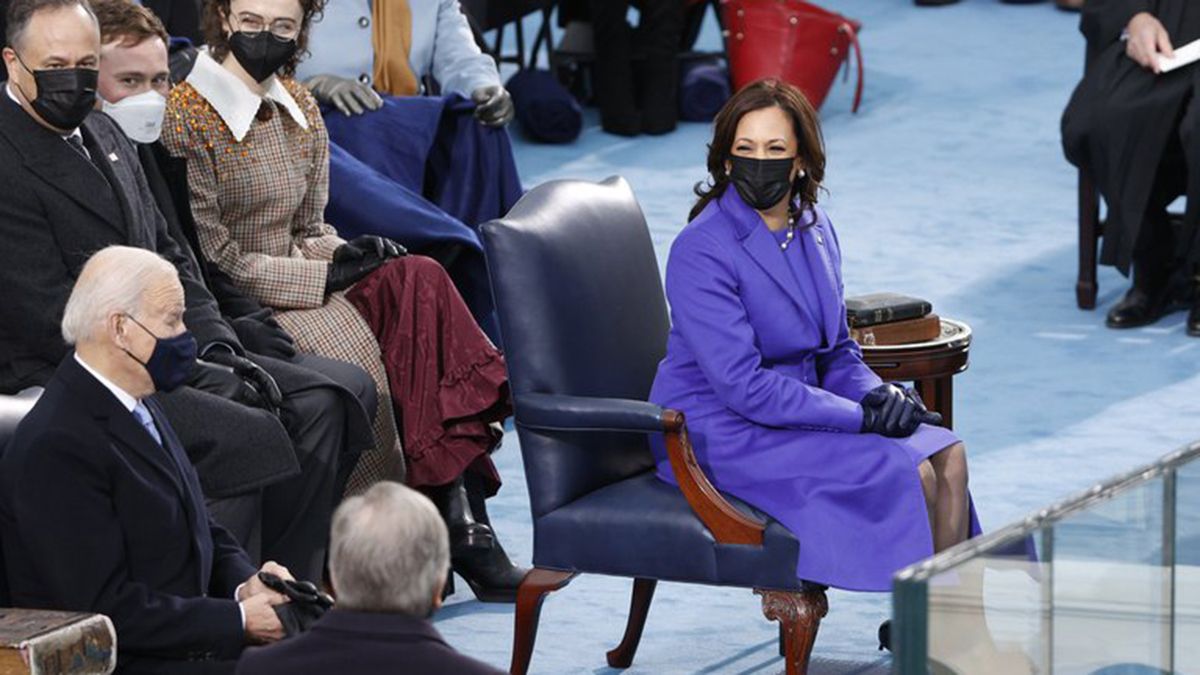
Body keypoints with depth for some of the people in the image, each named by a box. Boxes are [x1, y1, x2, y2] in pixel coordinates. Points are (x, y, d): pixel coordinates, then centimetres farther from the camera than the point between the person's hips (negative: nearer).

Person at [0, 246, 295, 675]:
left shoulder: (142, 408, 12)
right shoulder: (57, 446, -19)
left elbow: (202, 529, 21)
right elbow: (106, 608, -21)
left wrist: (244, 582, -1)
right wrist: (240, 619, -18)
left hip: (186, 636, 9)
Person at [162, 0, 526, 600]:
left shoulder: (298, 108, 13)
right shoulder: (188, 117, -10)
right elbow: (213, 258, -13)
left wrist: (347, 254, -6)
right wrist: (323, 276, -14)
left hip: (296, 285, 6)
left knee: (417, 281, -21)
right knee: (348, 347, -32)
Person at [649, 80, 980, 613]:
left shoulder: (813, 229, 5)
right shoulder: (702, 250, -20)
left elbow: (836, 350, 16)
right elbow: (742, 386, -23)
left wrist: (877, 394, -7)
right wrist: (862, 415, -20)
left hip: (801, 406, 8)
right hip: (722, 437, -8)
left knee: (948, 455, -8)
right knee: (909, 472, -19)